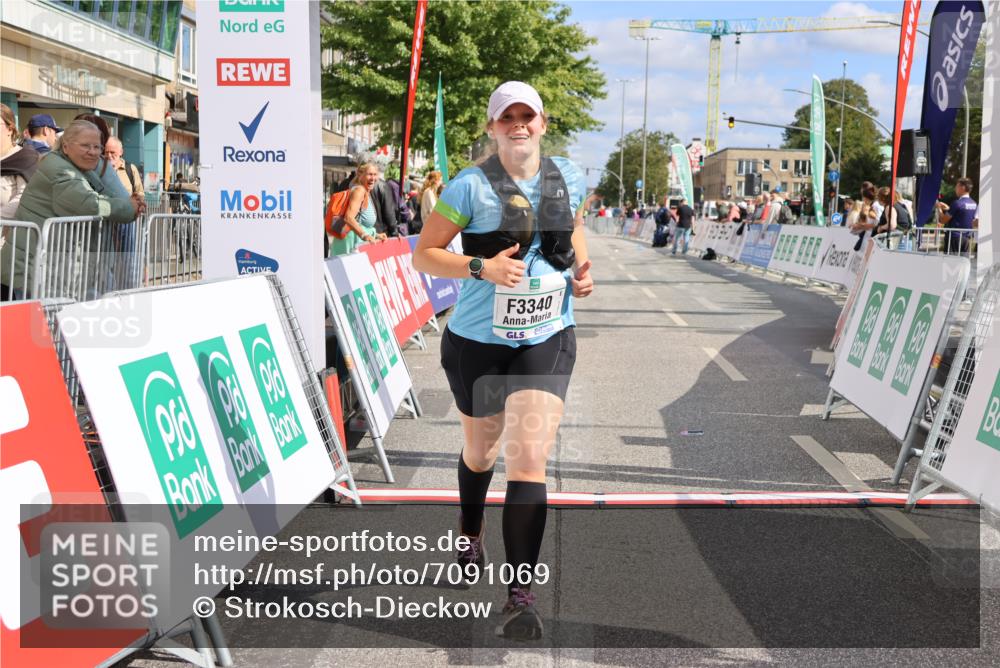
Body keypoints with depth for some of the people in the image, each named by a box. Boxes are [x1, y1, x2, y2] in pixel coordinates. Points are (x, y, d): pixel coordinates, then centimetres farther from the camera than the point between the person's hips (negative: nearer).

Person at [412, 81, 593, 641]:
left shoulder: (570, 179, 2)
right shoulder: (472, 186, -11)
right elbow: (424, 254, -8)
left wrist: (582, 268, 4)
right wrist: (482, 267, -24)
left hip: (547, 340, 1)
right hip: (479, 340, -1)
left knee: (530, 459, -13)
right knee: (481, 451, 19)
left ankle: (522, 598, -10)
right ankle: (471, 531, 53)